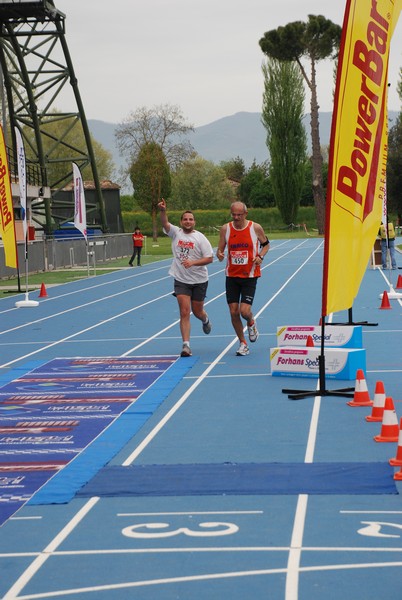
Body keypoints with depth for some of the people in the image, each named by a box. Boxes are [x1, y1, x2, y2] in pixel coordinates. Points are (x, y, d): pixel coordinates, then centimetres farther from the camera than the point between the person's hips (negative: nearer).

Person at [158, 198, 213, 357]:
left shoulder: (200, 238, -6)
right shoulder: (176, 232, -1)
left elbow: (209, 258, -9)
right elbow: (165, 224, -20)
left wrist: (193, 262, -23)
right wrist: (163, 211, -40)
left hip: (199, 280, -1)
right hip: (181, 280, 1)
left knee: (197, 311, 13)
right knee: (184, 312, -9)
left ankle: (205, 320, 51)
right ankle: (186, 345, -10)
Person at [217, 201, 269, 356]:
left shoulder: (255, 228, -5)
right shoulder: (225, 229, -1)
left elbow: (266, 244, 10)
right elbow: (220, 249, 4)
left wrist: (260, 256, -9)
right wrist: (220, 255, -19)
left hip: (250, 276, -2)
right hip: (232, 275, 2)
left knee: (245, 311, -13)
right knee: (234, 312, -1)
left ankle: (251, 323, 25)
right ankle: (243, 343, 17)